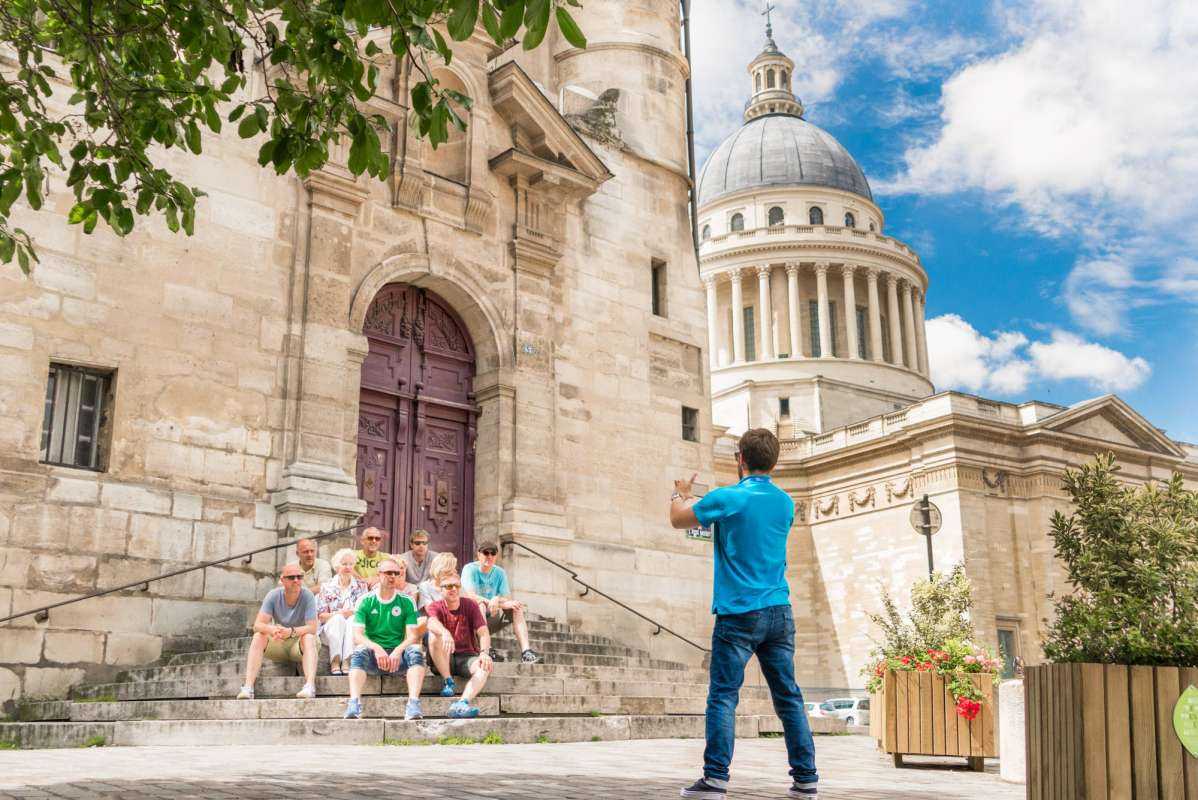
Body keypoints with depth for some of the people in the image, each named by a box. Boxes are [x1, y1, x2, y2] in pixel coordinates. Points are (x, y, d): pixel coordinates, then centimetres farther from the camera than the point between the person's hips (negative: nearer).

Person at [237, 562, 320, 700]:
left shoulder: (308, 596, -17)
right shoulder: (273, 595, -11)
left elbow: (312, 628, -25)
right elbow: (257, 625, -19)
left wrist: (291, 632, -44)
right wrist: (272, 630, -42)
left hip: (300, 645, -2)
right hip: (278, 645, 2)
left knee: (309, 638, -32)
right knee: (258, 636, -23)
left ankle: (310, 685, -48)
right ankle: (248, 687, -30)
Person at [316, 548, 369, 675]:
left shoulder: (361, 585, 12)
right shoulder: (327, 586, 10)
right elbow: (321, 615, 2)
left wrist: (351, 613, -18)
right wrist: (339, 614, -16)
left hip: (354, 628, 0)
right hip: (331, 629, 0)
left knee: (353, 619, -32)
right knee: (338, 619, -32)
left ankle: (347, 662, -44)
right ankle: (335, 662, -42)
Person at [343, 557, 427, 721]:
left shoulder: (406, 602, 7)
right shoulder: (366, 601, 5)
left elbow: (413, 636, -2)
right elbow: (357, 635, -5)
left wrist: (397, 651, -22)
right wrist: (376, 648, -24)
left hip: (398, 658, 0)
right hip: (373, 657, 0)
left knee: (415, 651, -30)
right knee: (359, 652, -32)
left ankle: (413, 704, -44)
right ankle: (354, 703, -46)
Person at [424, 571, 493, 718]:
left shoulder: (470, 605, 2)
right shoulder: (435, 607, -3)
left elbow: (483, 632, -10)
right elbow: (432, 623, -28)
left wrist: (484, 653, -31)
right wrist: (445, 633, -52)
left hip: (467, 657, 1)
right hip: (443, 661, -1)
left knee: (485, 667, -31)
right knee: (434, 635, -29)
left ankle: (462, 703, -52)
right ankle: (448, 682, -20)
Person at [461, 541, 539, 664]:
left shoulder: (500, 572, 5)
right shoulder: (470, 569, -9)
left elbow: (508, 598, -2)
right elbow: (470, 596, -25)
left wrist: (497, 600, -29)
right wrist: (503, 604, -31)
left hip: (493, 613, 5)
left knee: (517, 606, -17)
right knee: (480, 604, -35)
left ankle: (525, 651, -31)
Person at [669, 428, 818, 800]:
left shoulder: (726, 498, -9)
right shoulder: (785, 502, 9)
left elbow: (678, 519, 6)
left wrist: (679, 494, 28)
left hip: (739, 612, -5)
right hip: (779, 612, 5)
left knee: (723, 696, -2)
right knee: (789, 698, 8)